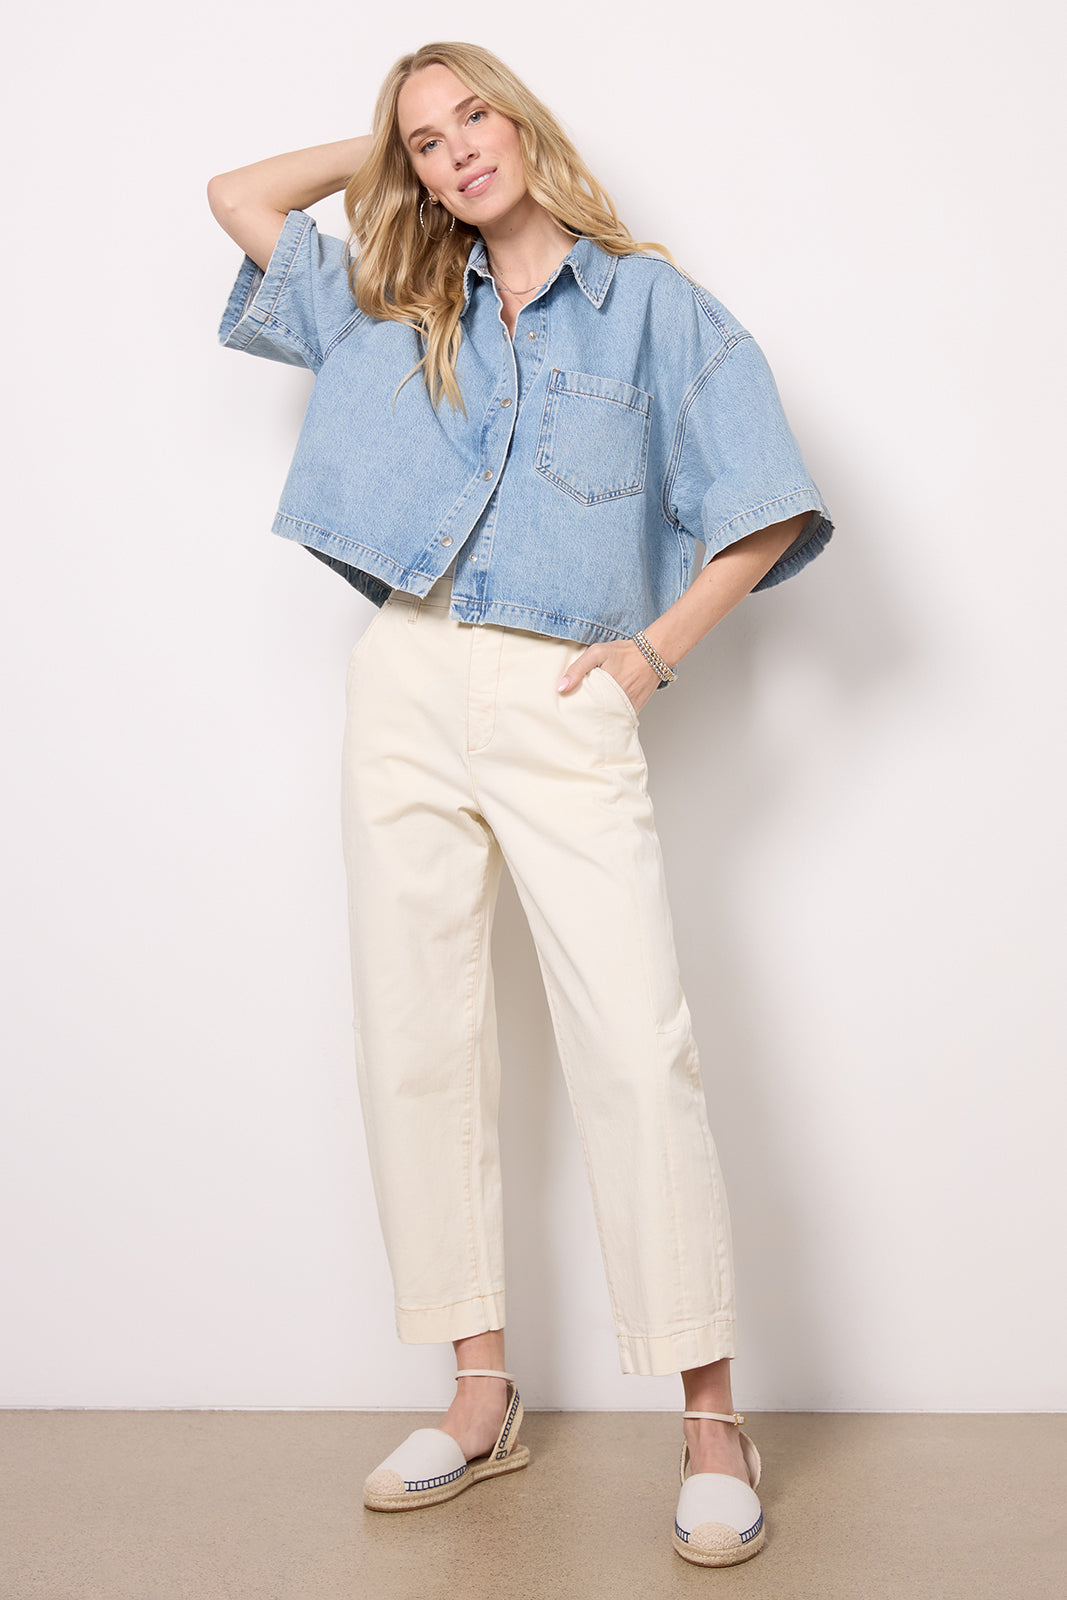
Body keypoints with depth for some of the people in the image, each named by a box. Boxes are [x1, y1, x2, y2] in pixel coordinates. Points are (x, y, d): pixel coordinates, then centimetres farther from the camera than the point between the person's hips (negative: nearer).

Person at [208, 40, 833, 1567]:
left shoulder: (648, 301, 9)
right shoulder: (391, 306, 19)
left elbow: (769, 509, 5)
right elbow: (242, 194, 28)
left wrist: (656, 649, -3)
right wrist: (385, 144, 26)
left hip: (566, 705, -4)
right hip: (409, 688, 4)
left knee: (638, 1050, -13)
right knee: (417, 1044, 2)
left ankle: (712, 1418, -4)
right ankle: (484, 1395, 13)